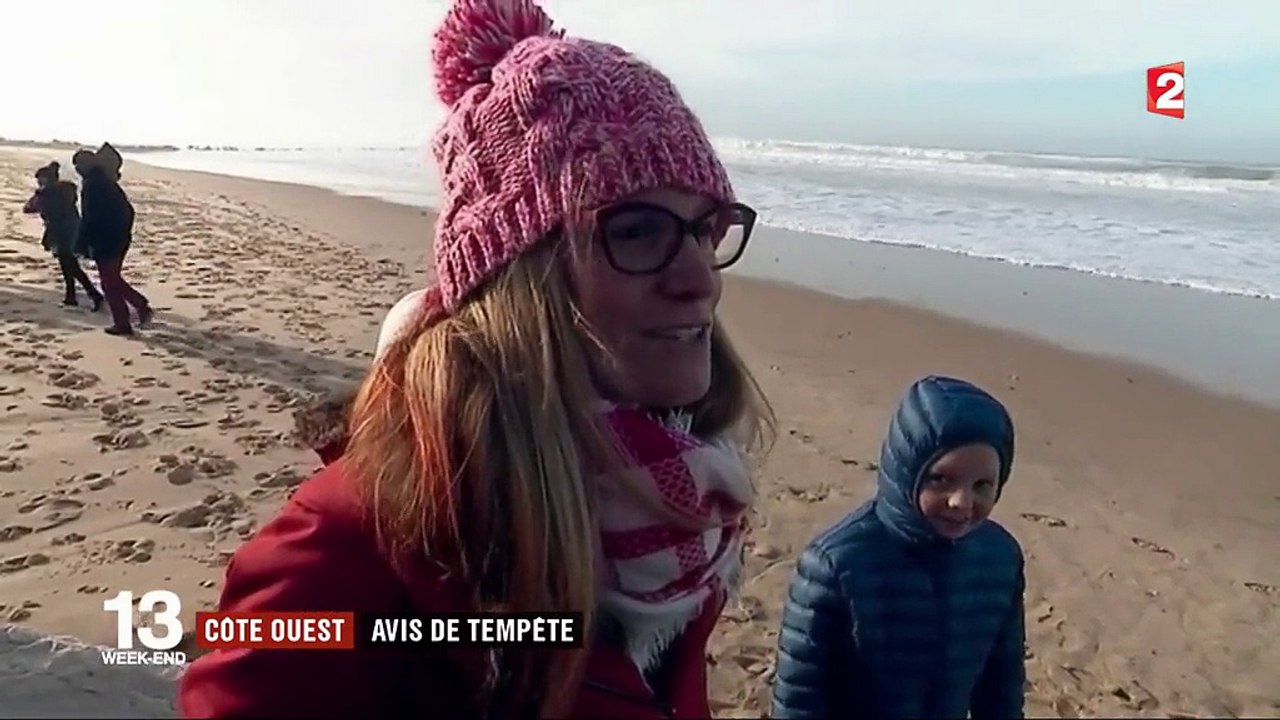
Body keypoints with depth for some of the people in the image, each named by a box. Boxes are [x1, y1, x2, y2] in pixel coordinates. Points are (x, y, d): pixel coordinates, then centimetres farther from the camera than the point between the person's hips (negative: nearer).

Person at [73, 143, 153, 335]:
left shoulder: (91, 185, -16)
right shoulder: (108, 182, 12)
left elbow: (89, 218, -20)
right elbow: (128, 210, 16)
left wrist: (85, 243, -15)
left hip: (105, 242, -9)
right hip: (121, 238, 9)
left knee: (110, 284, 2)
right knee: (114, 279, 21)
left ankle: (122, 324, 8)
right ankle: (142, 305, 9)